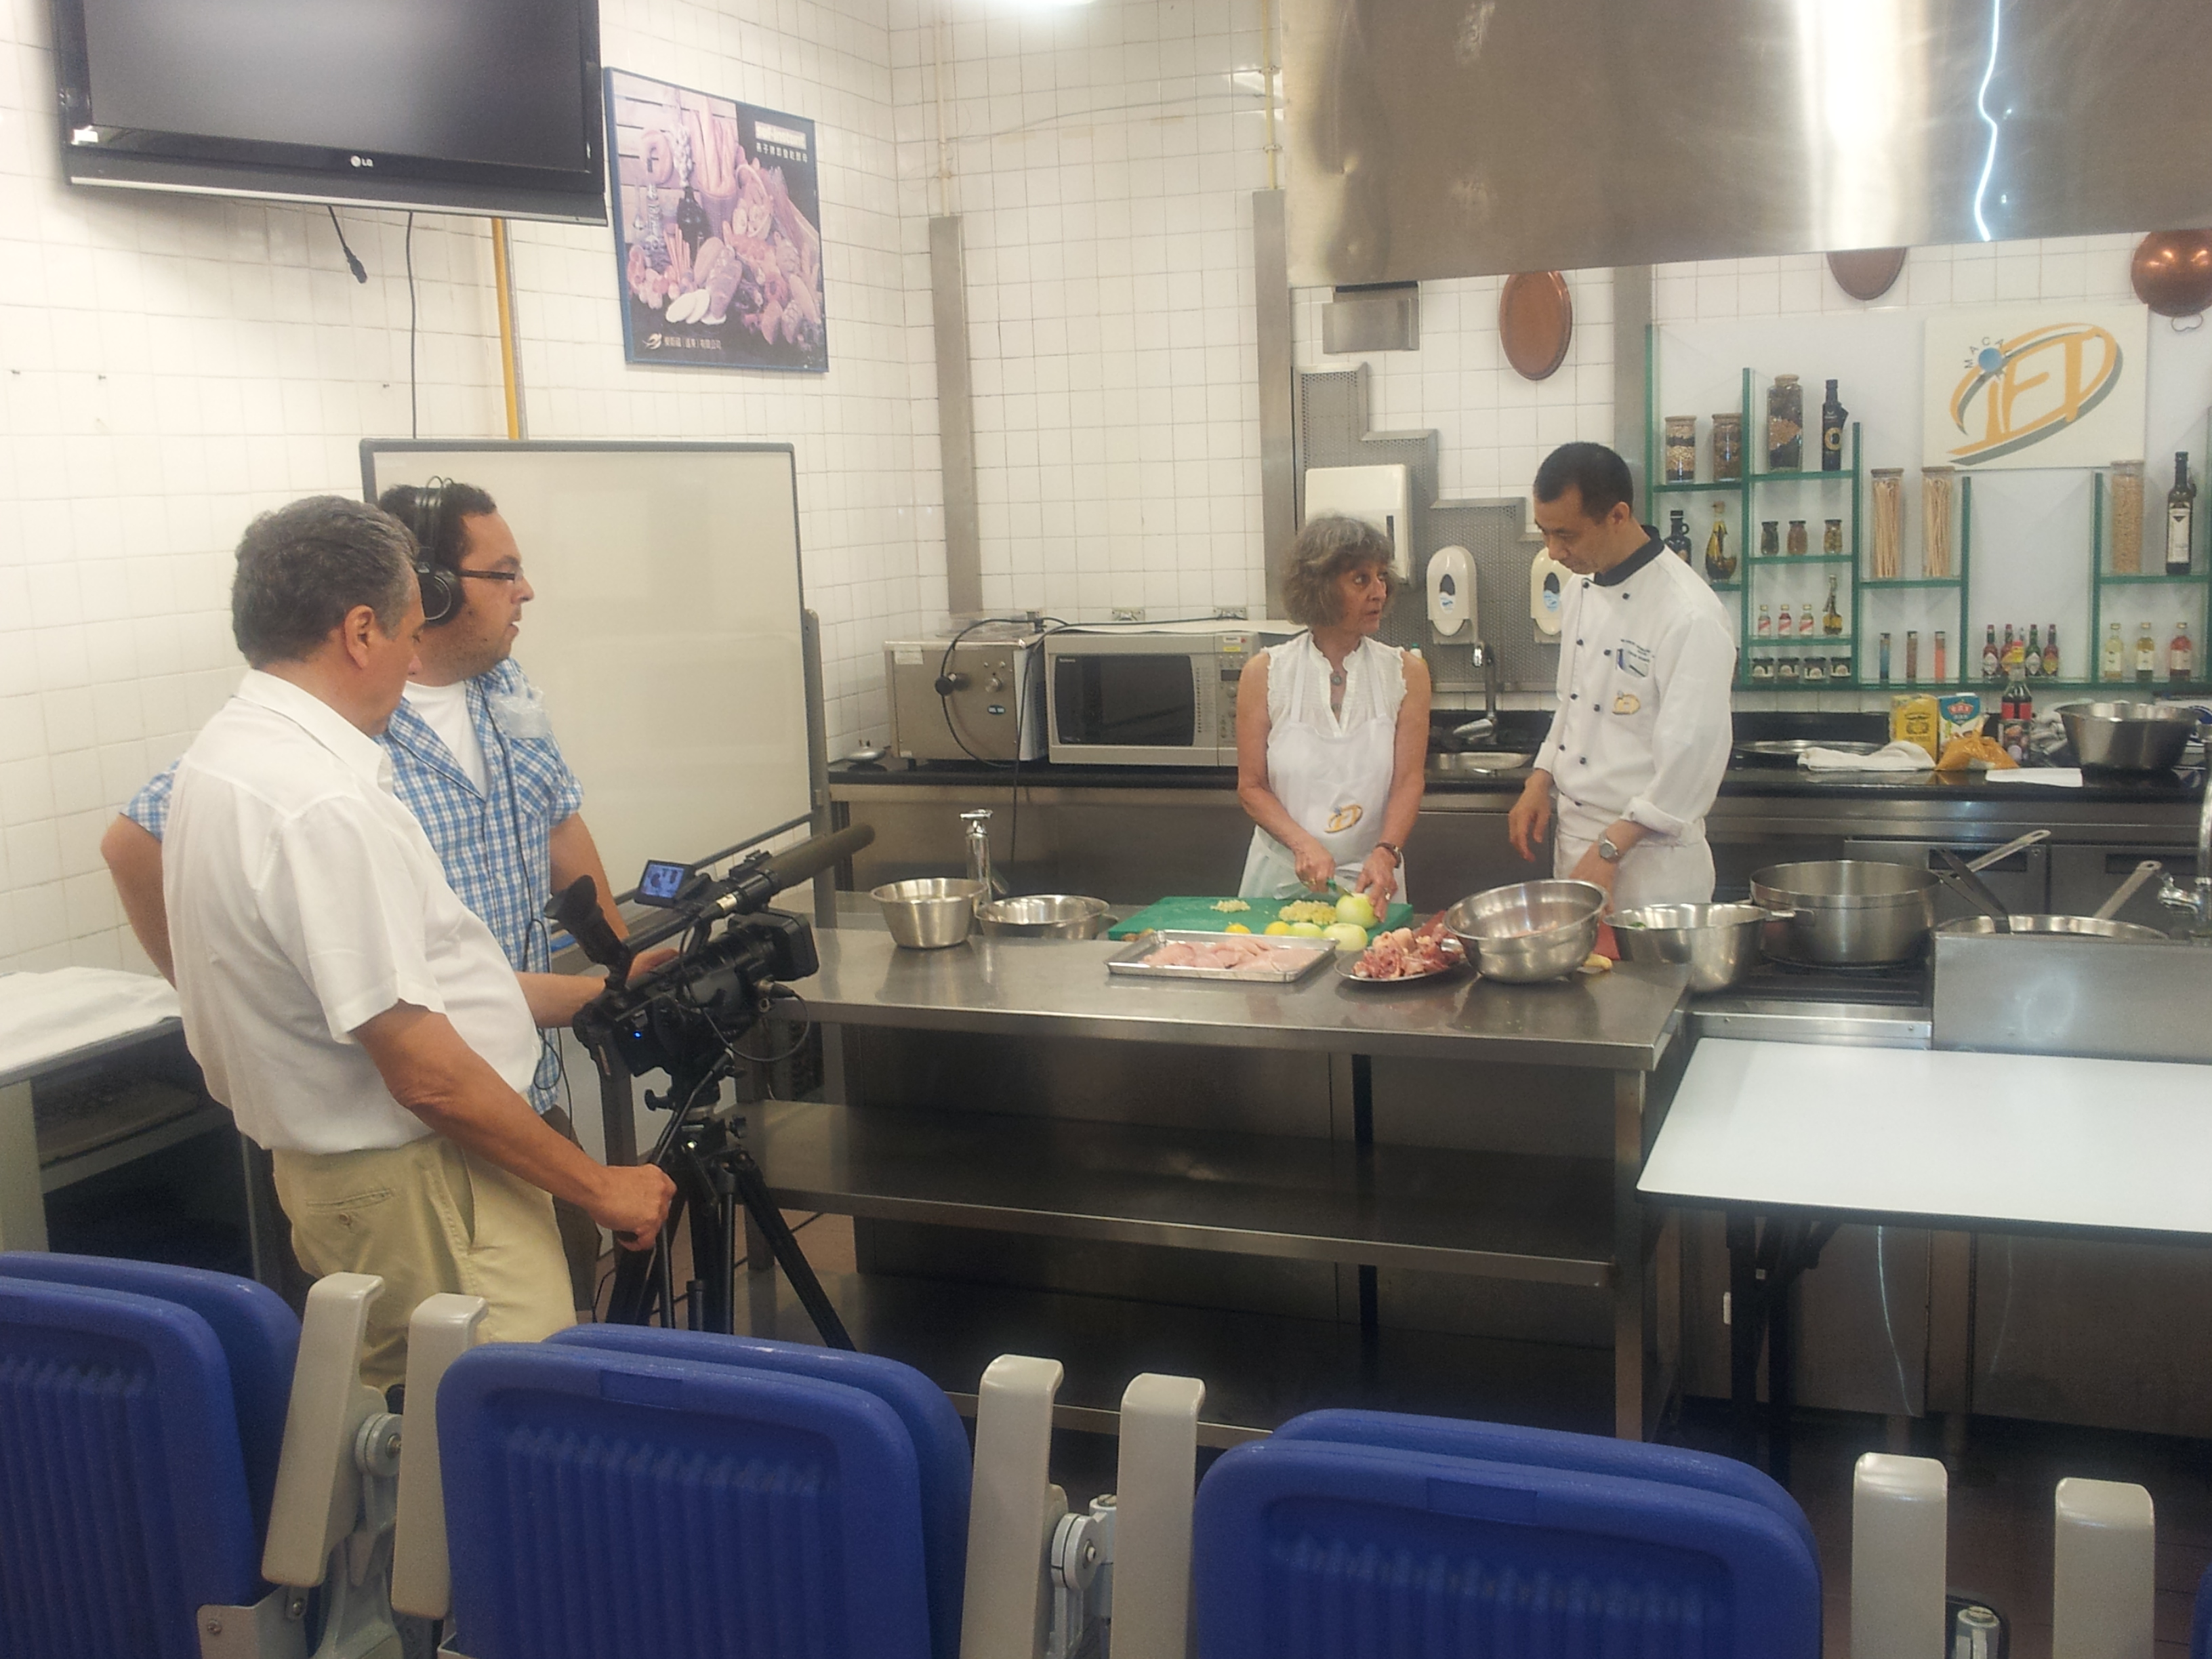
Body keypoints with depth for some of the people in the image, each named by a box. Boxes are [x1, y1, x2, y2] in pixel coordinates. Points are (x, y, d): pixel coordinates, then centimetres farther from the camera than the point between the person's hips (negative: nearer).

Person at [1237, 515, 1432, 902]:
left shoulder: (1405, 672, 0)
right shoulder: (1265, 673, -2)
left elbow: (1409, 780, -4)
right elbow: (1251, 787, -1)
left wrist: (1385, 853, -22)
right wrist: (1303, 844, -17)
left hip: (1369, 881, 0)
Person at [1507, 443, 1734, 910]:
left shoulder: (1689, 616, -20)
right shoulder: (1581, 590, 6)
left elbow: (1692, 757, -21)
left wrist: (1610, 850, -20)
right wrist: (1540, 782, 5)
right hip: (1575, 846, 8)